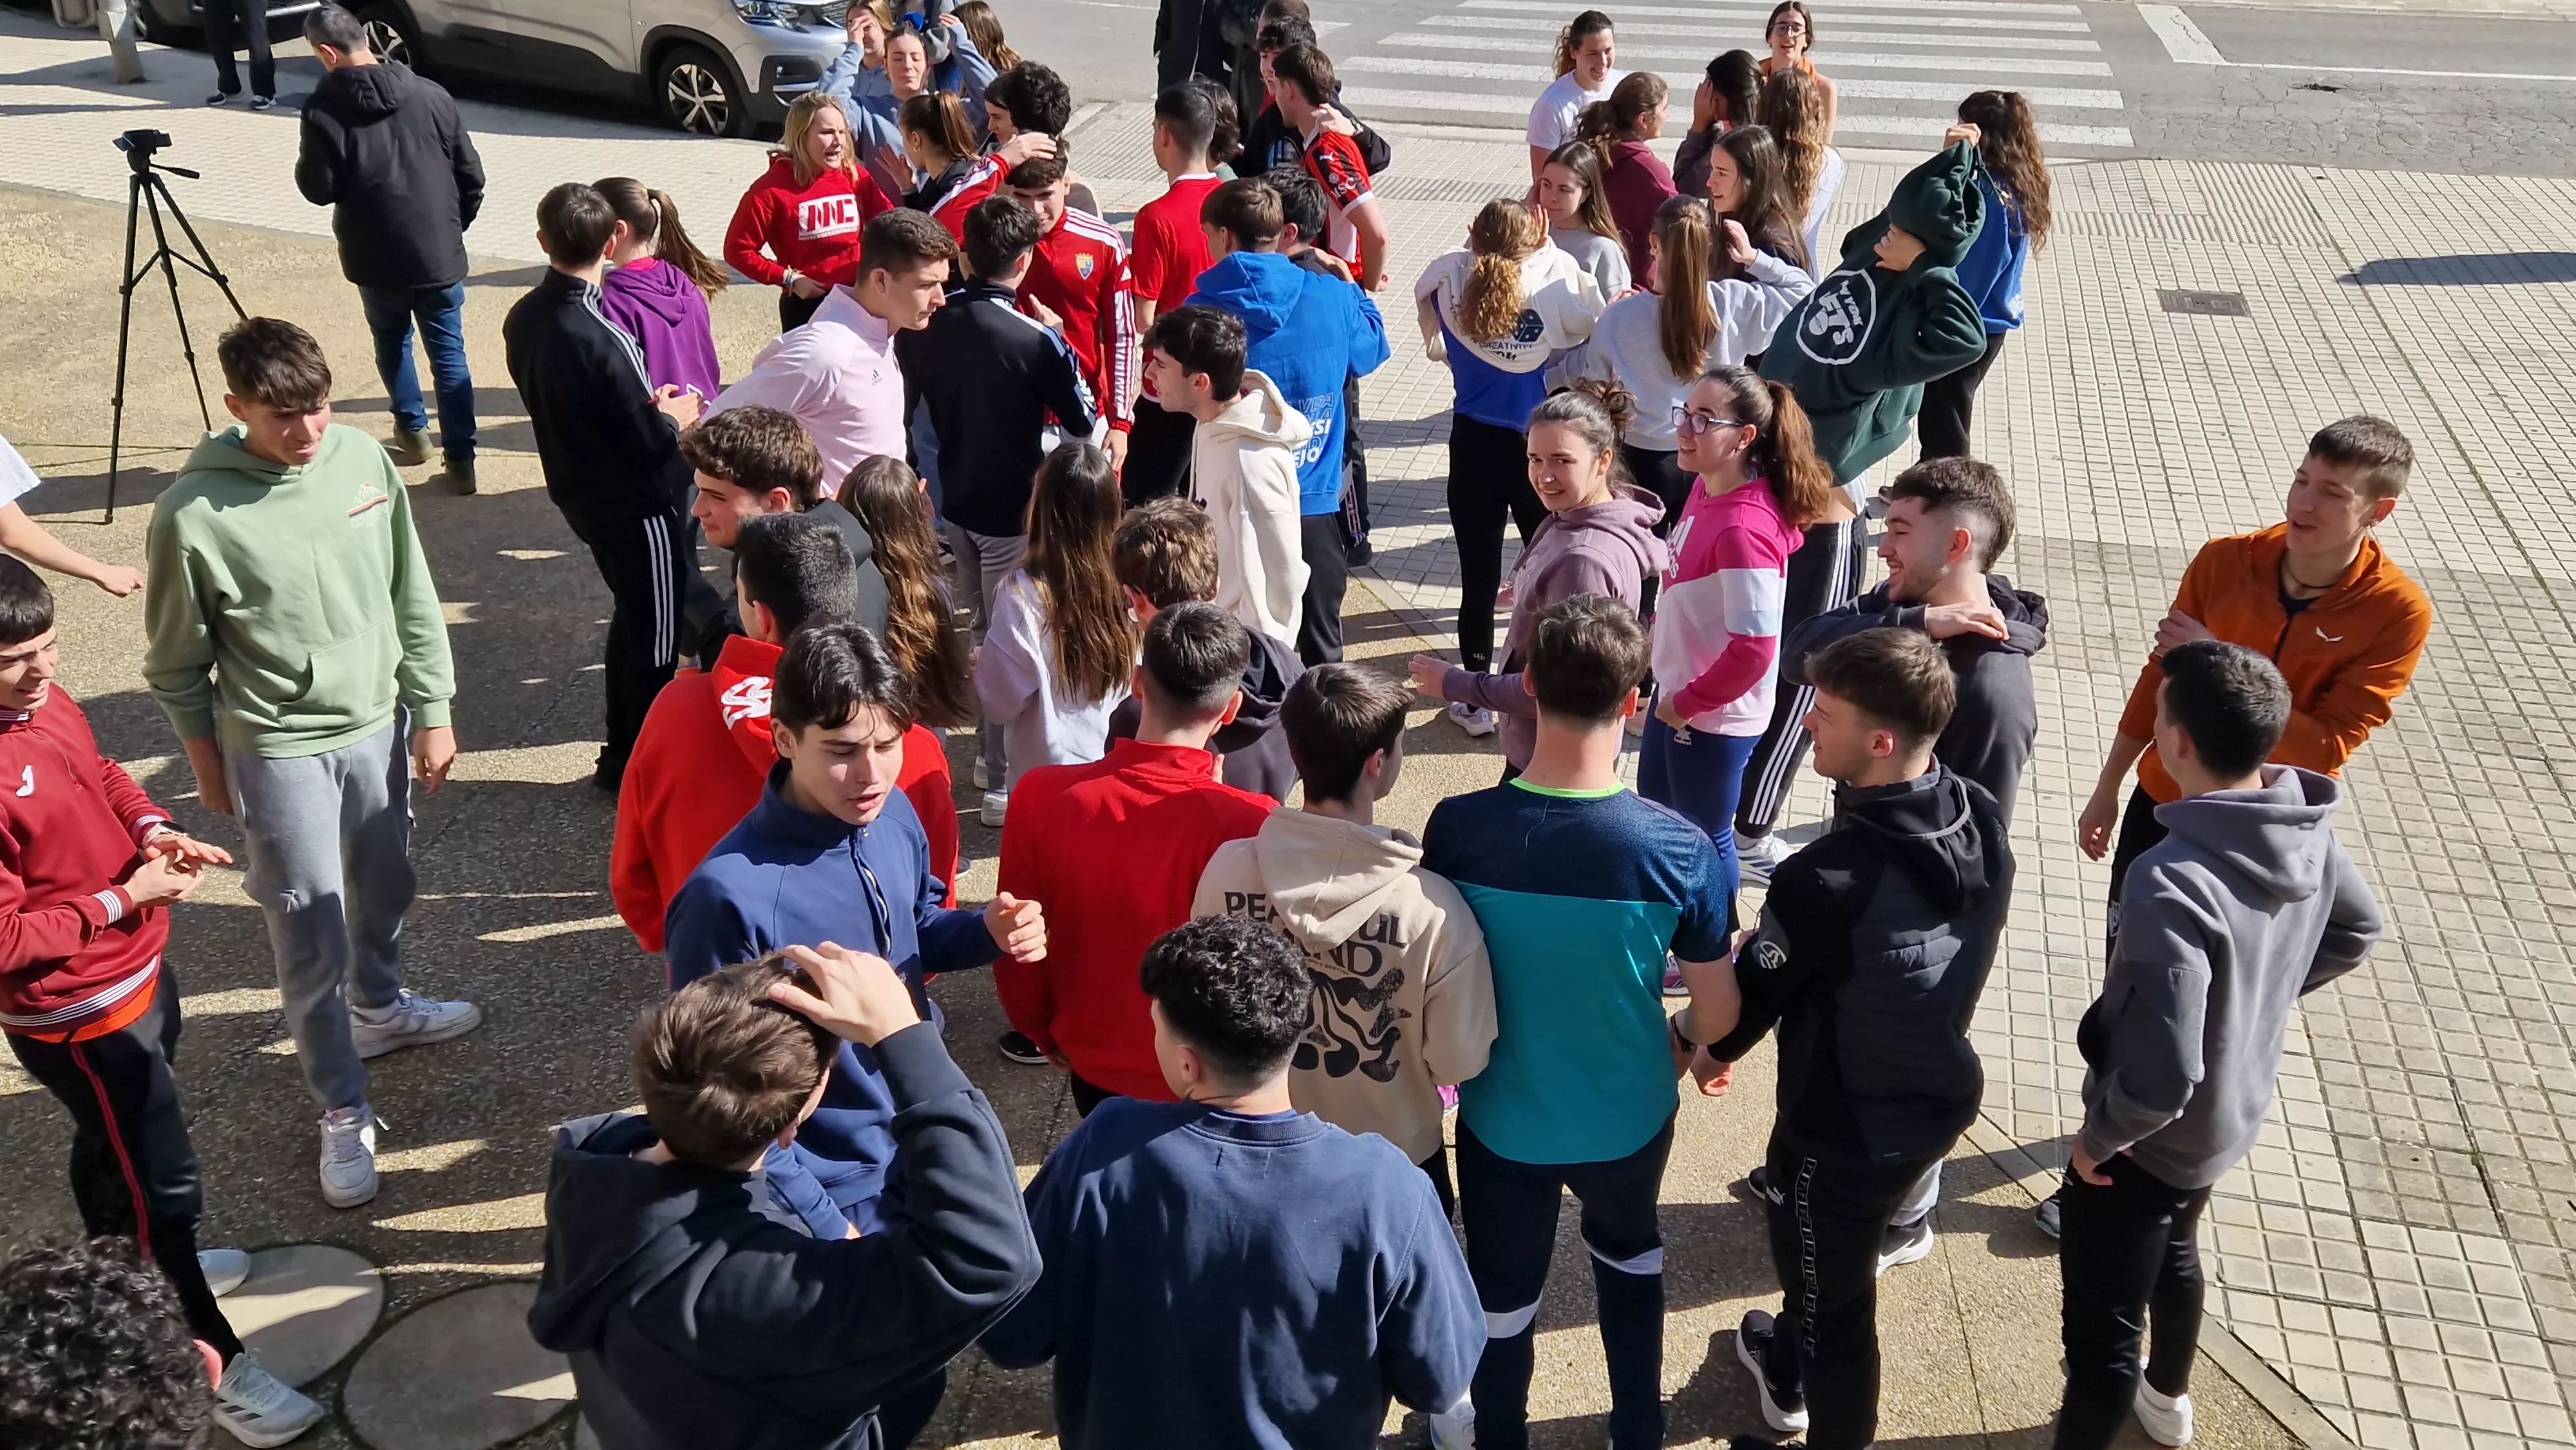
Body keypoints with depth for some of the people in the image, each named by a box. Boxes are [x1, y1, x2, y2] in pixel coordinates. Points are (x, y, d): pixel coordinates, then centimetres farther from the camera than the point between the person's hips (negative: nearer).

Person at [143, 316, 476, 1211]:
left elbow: (413, 599, 2)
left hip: (379, 723, 5)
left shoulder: (363, 459, -9)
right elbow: (176, 663, -6)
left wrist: (432, 712, 4)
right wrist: (207, 763, 3)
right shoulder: (194, 515, -21)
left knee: (385, 890, 23)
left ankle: (379, 1008, 51)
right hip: (279, 752, -4)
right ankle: (344, 1114, 17)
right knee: (310, 939, 2)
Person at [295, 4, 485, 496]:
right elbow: (471, 176, 4)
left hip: (377, 258, -1)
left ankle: (412, 431, 33)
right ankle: (460, 460, 1)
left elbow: (318, 189, -7)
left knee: (392, 344, 23)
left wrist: (306, 159, 13)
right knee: (449, 354, 5)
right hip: (440, 253, 1)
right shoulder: (430, 95, 0)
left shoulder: (324, 110, -10)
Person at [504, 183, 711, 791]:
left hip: (583, 494, 8)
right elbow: (649, 441, -24)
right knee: (657, 637, 7)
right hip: (638, 506, -8)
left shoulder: (524, 318, -3)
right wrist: (674, 418, -3)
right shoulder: (599, 338, -29)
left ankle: (622, 751, 34)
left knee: (633, 617, 24)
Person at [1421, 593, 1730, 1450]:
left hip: (1502, 1118, -1)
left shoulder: (1458, 829, -23)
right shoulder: (1676, 848, -25)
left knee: (1502, 1292, 23)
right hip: (1628, 1117, 1)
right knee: (1627, 1249, 32)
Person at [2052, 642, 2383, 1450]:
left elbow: (2161, 1076, -37)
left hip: (2150, 1138, -9)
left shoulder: (2173, 880, -38)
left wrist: (2097, 1136, -19)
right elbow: (2358, 932, 10)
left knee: (2100, 1326, 10)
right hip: (2232, 1115, 9)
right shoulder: (2308, 831, -12)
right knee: (2173, 1255, 34)